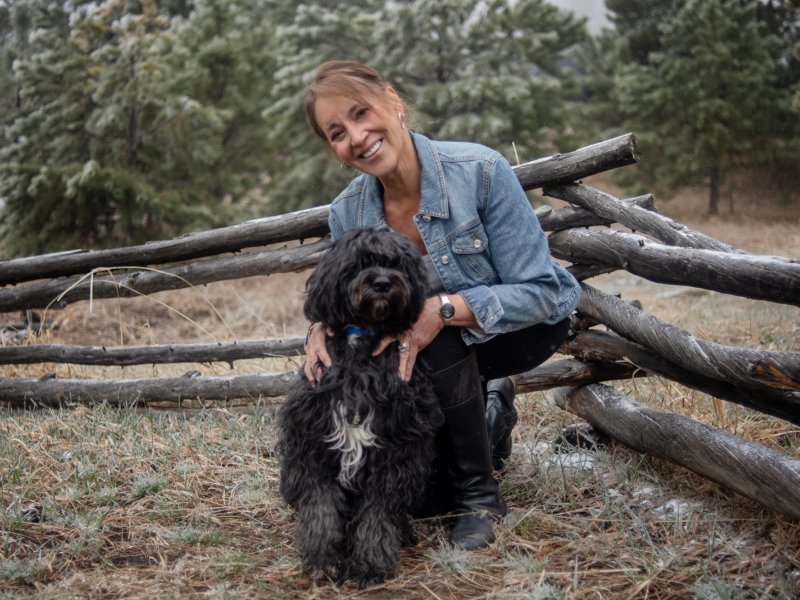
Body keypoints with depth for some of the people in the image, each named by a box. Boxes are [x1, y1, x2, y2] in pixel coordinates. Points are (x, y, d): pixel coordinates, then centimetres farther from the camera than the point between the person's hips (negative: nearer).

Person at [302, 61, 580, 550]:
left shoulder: (480, 171, -28)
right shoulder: (347, 214, -14)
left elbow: (539, 291, -27)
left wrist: (446, 309, -41)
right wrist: (323, 327, -27)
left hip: (529, 324, -4)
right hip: (445, 348, 5)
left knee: (436, 339, -36)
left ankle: (479, 492, -13)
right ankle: (491, 417, 24)